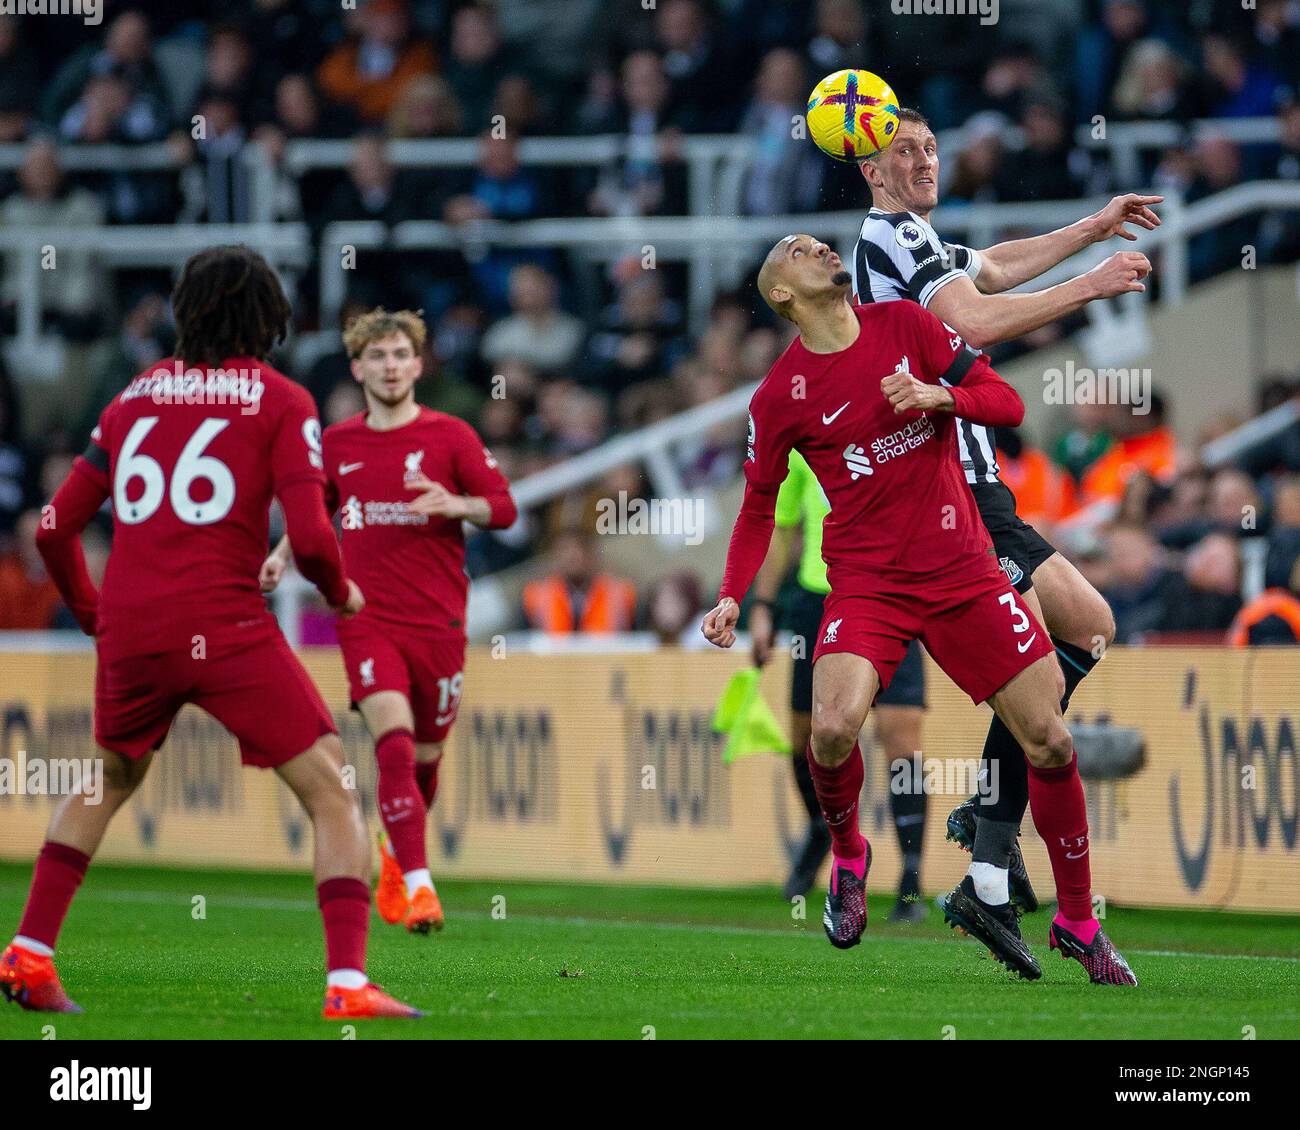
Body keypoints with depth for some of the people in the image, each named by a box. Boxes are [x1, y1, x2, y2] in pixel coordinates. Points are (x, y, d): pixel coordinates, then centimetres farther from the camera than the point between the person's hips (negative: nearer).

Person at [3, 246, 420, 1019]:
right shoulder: (280, 402, 1)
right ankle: (348, 984, -13)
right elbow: (310, 535, -10)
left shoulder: (135, 397, 14)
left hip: (129, 631, 5)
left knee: (107, 780, 29)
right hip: (224, 628, -5)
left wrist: (92, 611, 31)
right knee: (332, 792, 1)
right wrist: (340, 593, 11)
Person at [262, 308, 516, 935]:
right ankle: (417, 885, -24)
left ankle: (393, 854, 38)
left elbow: (504, 507, 0)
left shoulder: (450, 436, 1)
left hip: (437, 620, 0)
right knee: (394, 740, -20)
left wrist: (455, 504, -19)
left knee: (424, 757, 9)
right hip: (367, 619, 0)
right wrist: (282, 554, 8)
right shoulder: (338, 443, 9)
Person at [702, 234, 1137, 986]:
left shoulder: (905, 325, 4)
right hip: (867, 581, -2)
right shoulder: (780, 396, 0)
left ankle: (1078, 924, 14)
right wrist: (732, 598, 1)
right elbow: (760, 504, 12)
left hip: (964, 572, 2)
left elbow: (1009, 406, 4)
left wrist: (942, 395, -15)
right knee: (834, 727, -28)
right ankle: (848, 856, 4)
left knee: (1051, 744, -2)